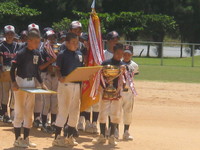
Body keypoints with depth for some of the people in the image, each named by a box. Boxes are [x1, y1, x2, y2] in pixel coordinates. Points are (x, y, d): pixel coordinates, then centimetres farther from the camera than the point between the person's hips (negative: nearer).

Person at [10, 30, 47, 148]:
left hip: (32, 83, 7)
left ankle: (26, 138, 17)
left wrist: (42, 83, 6)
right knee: (20, 111, -3)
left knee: (29, 112, 9)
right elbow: (13, 69, -14)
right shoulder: (21, 53, -14)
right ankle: (18, 139, 4)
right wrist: (13, 82, -25)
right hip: (21, 83, -7)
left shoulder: (37, 54, 6)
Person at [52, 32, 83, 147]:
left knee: (75, 111, 10)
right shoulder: (62, 55, -6)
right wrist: (60, 77, -27)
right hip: (65, 85, -6)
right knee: (63, 111, -4)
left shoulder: (79, 55, 10)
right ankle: (57, 138, 2)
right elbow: (58, 69, -9)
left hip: (77, 85, 6)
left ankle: (70, 137, 20)